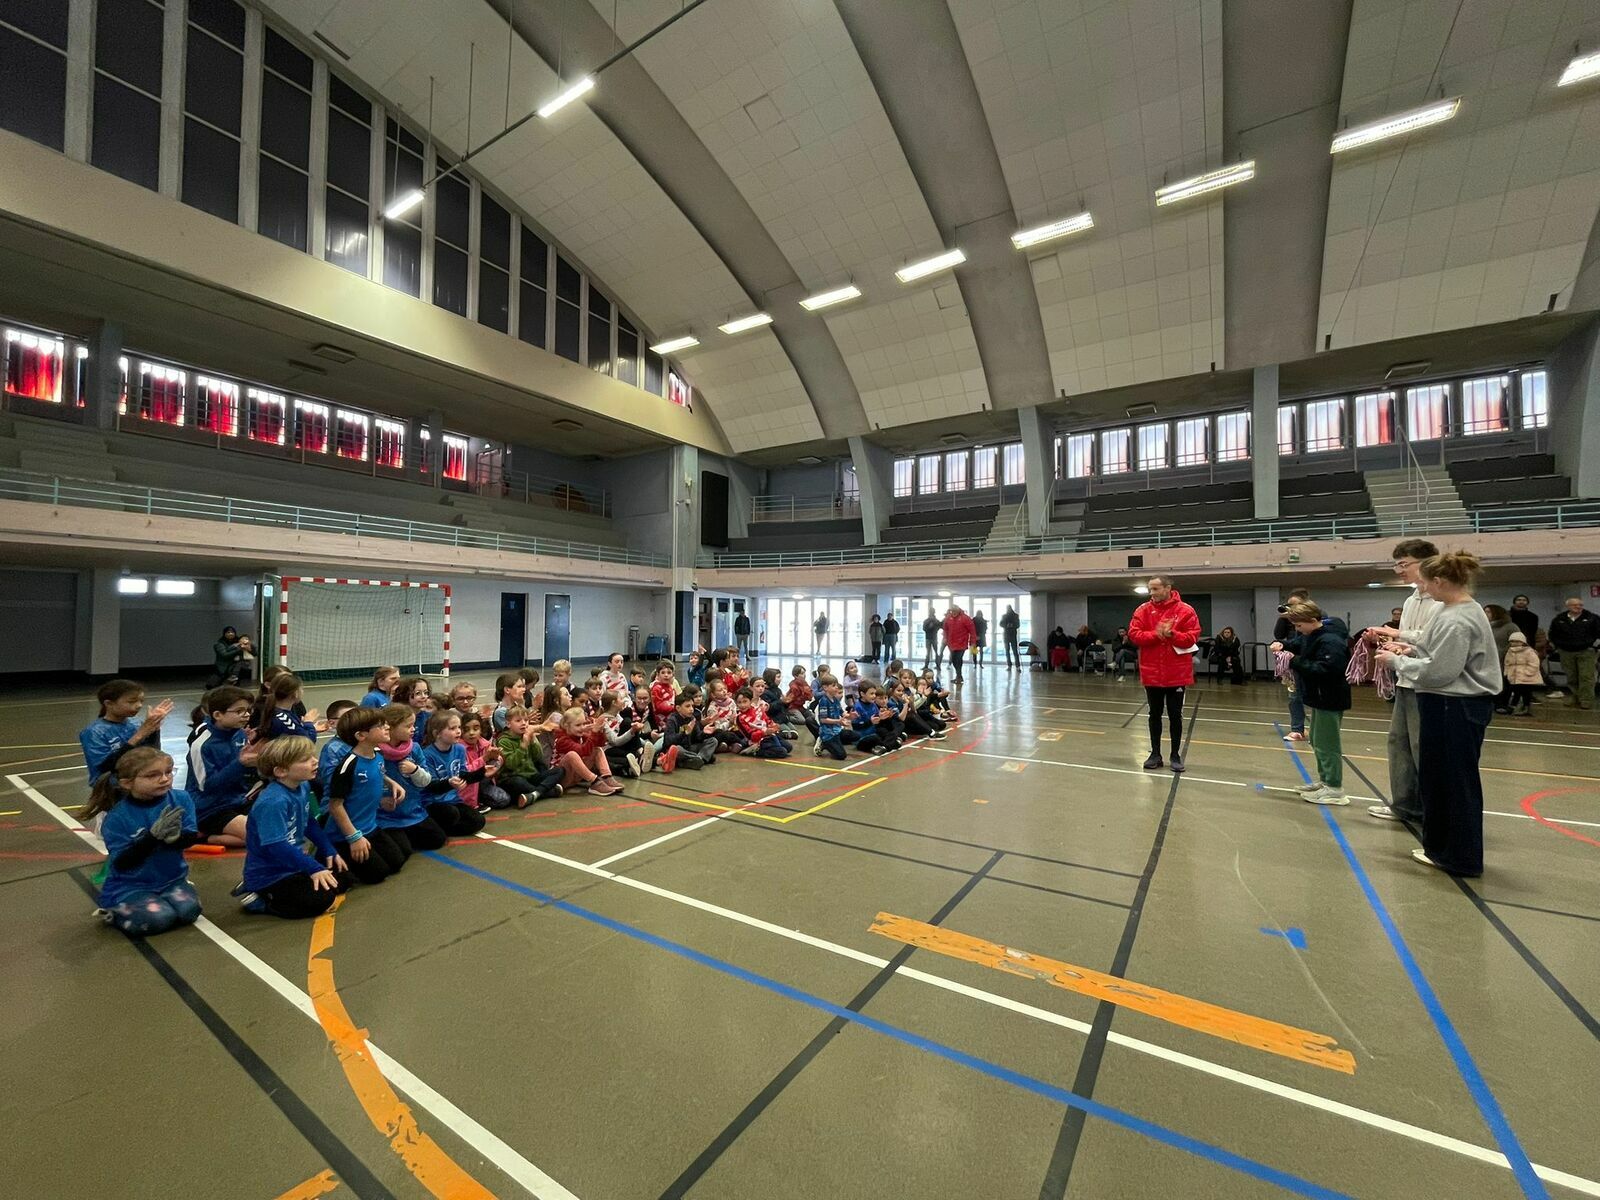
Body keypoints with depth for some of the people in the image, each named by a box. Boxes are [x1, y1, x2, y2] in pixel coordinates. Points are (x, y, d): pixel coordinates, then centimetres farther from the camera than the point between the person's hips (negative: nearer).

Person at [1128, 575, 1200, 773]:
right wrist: (1156, 634, -18)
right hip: (1151, 672, 2)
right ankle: (1155, 754, 20)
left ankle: (1176, 755, 19)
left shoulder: (1185, 610, -4)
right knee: (1155, 714, 11)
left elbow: (1192, 637, -8)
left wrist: (1171, 634, -22)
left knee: (1175, 715, 7)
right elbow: (1133, 634, -5)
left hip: (1177, 673, -2)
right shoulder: (1143, 610, 1)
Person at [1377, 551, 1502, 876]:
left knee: (1456, 781, 3)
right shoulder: (1454, 611, 9)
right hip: (1448, 706, 10)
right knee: (1435, 776, 17)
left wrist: (1397, 662, -10)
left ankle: (1462, 858, 18)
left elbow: (1438, 672, -21)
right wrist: (1412, 650, 5)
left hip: (1456, 709, -10)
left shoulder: (1457, 621, -20)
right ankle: (1441, 846, 30)